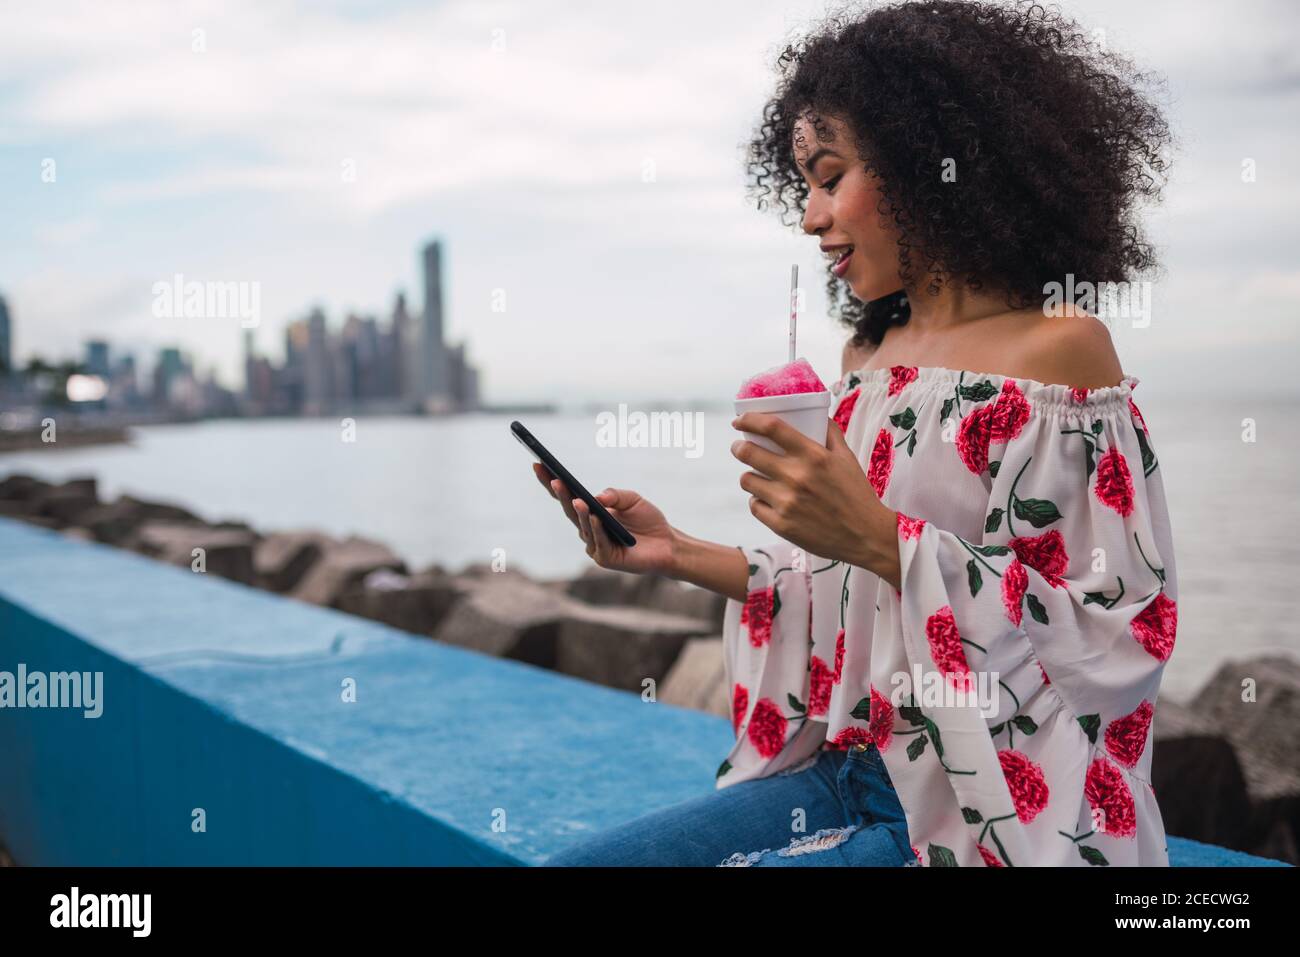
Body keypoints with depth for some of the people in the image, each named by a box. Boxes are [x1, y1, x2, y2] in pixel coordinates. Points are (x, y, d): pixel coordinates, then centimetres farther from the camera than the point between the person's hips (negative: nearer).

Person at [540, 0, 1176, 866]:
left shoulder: (1058, 349, -13)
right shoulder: (868, 355, 8)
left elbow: (1122, 638, -17)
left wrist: (878, 538, -25)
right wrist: (682, 556, 0)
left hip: (998, 812, -7)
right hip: (847, 775, 7)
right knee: (571, 859, -1)